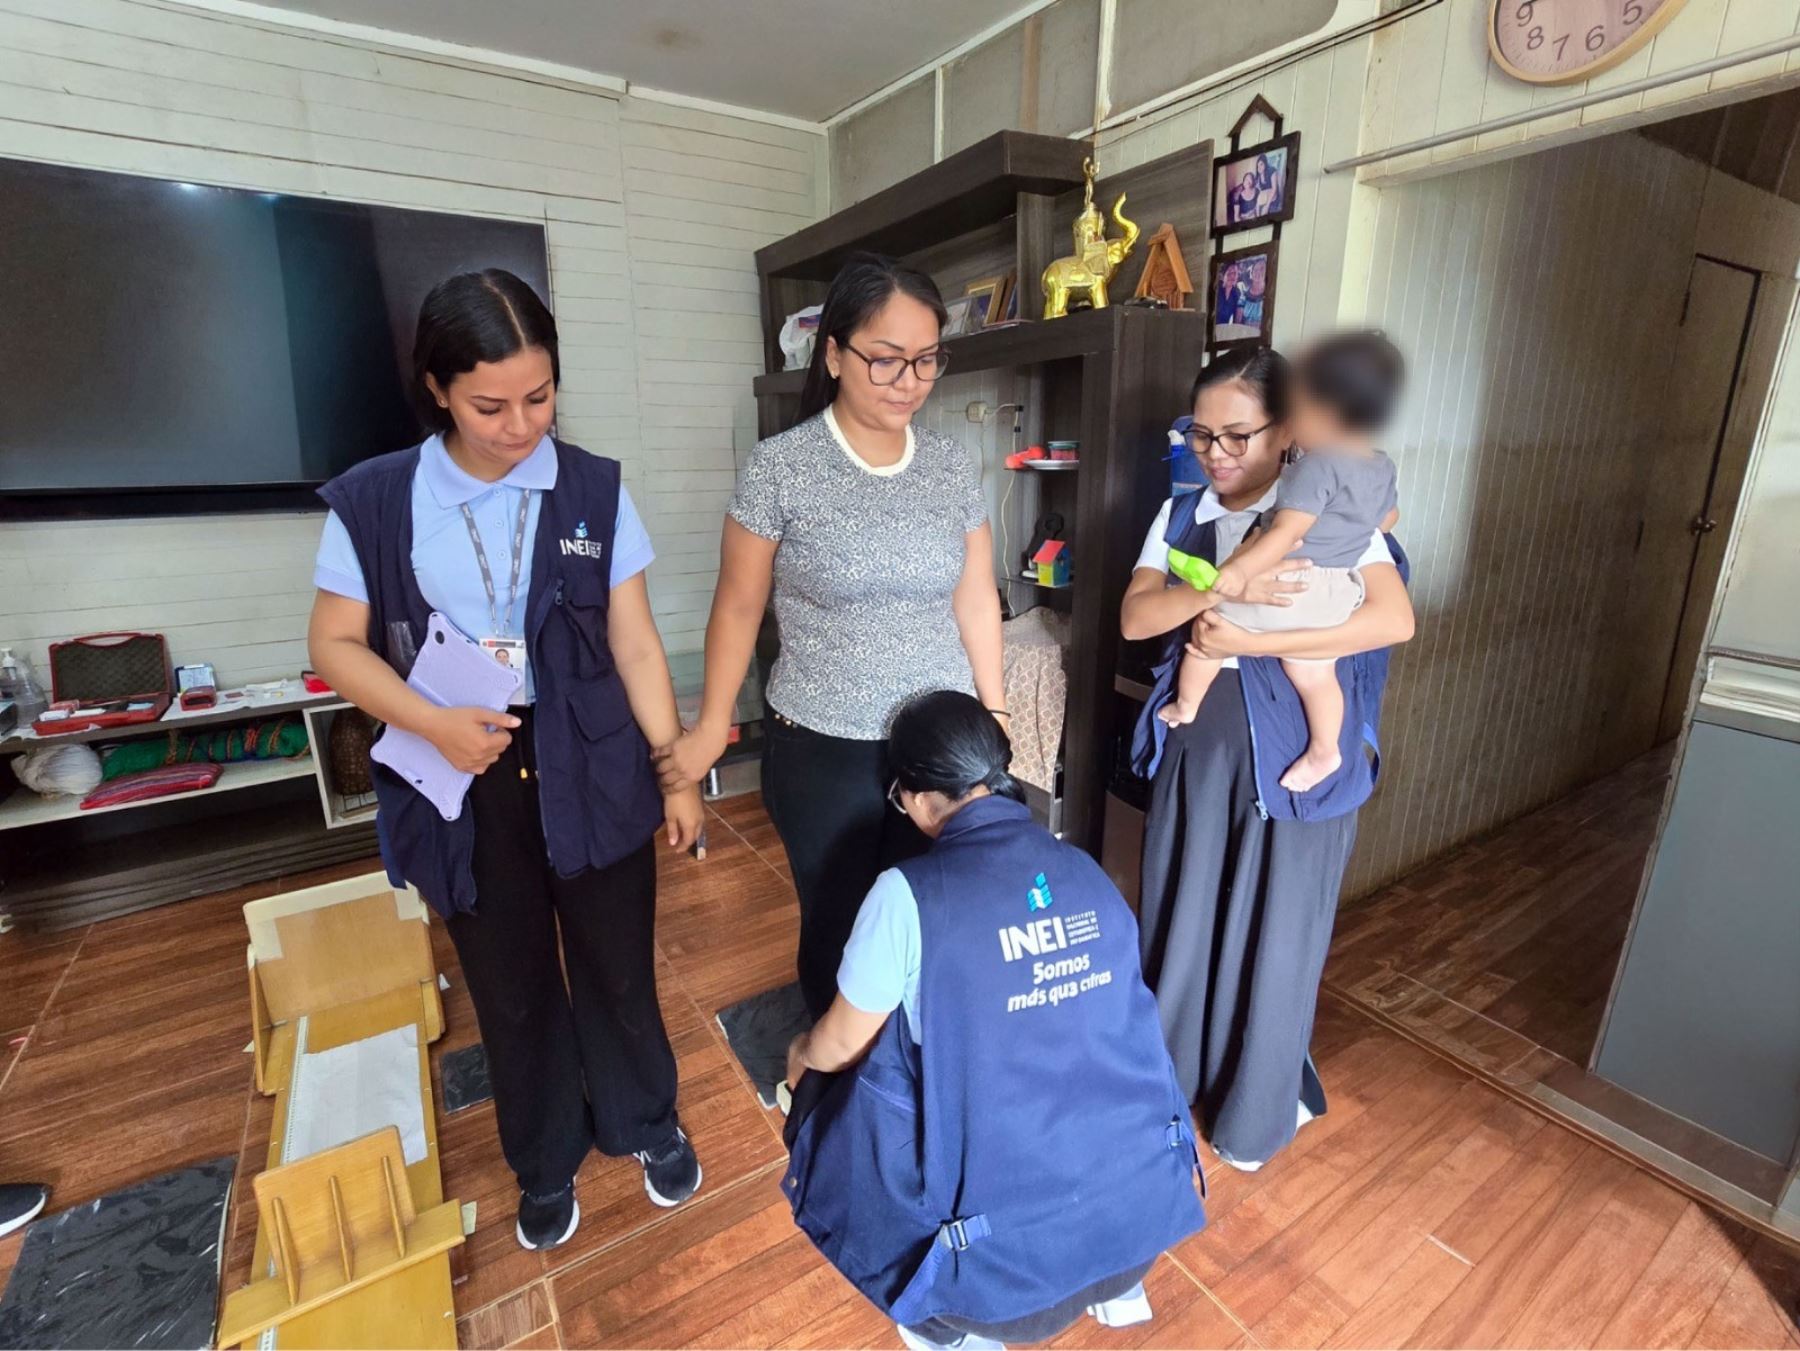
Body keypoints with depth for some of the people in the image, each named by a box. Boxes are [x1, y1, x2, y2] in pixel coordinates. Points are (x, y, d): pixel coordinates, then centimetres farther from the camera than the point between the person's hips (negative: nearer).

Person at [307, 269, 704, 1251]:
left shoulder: (596, 492, -4)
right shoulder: (373, 501, -4)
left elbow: (635, 643, -2)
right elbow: (335, 644, 2)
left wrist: (678, 772, -1)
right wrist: (433, 724, -16)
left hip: (592, 772, 0)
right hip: (464, 785, 1)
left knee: (618, 967, 15)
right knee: (511, 989, 18)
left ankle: (645, 1122, 44)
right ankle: (546, 1162, 45)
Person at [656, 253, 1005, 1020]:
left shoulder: (952, 467, 1)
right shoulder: (780, 467, -10)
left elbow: (976, 600, 7)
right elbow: (738, 609, -4)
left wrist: (994, 713, 9)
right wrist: (711, 727, -2)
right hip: (822, 750, -2)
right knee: (838, 925, 15)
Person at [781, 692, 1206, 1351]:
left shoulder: (908, 894, -17)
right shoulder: (1088, 871, 0)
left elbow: (842, 1047, -1)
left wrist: (802, 1054, 24)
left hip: (1017, 1255, -5)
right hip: (1150, 1205, 5)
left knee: (830, 1090, 15)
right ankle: (1117, 1283, 31)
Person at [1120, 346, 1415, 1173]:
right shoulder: (1181, 515, 5)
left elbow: (1394, 619, -20)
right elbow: (1135, 617, -8)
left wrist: (1251, 639, -23)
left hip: (1293, 756, -3)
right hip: (1195, 746, 4)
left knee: (1271, 934, 10)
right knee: (1180, 919, 15)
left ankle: (1256, 1109, 34)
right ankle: (1167, 1074, 39)